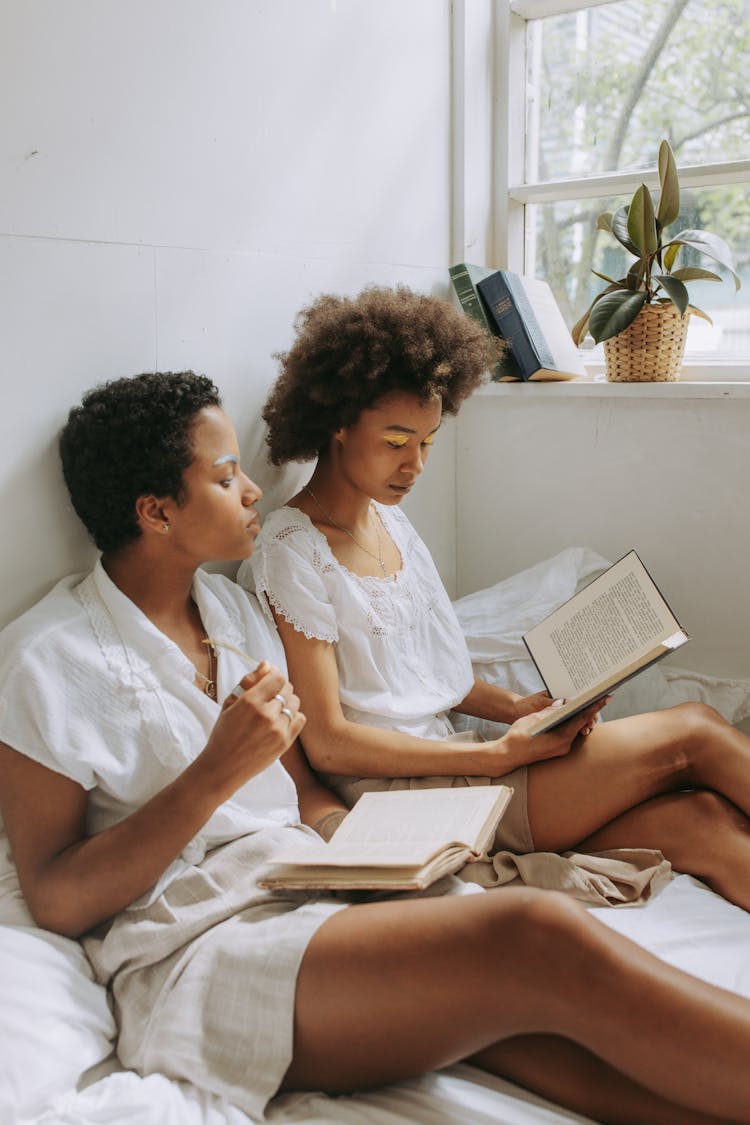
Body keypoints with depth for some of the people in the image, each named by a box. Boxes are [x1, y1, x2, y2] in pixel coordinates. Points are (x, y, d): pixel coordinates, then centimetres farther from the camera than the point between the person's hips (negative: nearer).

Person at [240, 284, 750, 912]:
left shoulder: (390, 520, 13)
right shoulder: (292, 550, -13)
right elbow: (328, 742, -15)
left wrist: (515, 707, 2)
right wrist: (500, 754, -17)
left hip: (444, 759, 8)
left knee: (698, 819, -12)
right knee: (692, 732, -12)